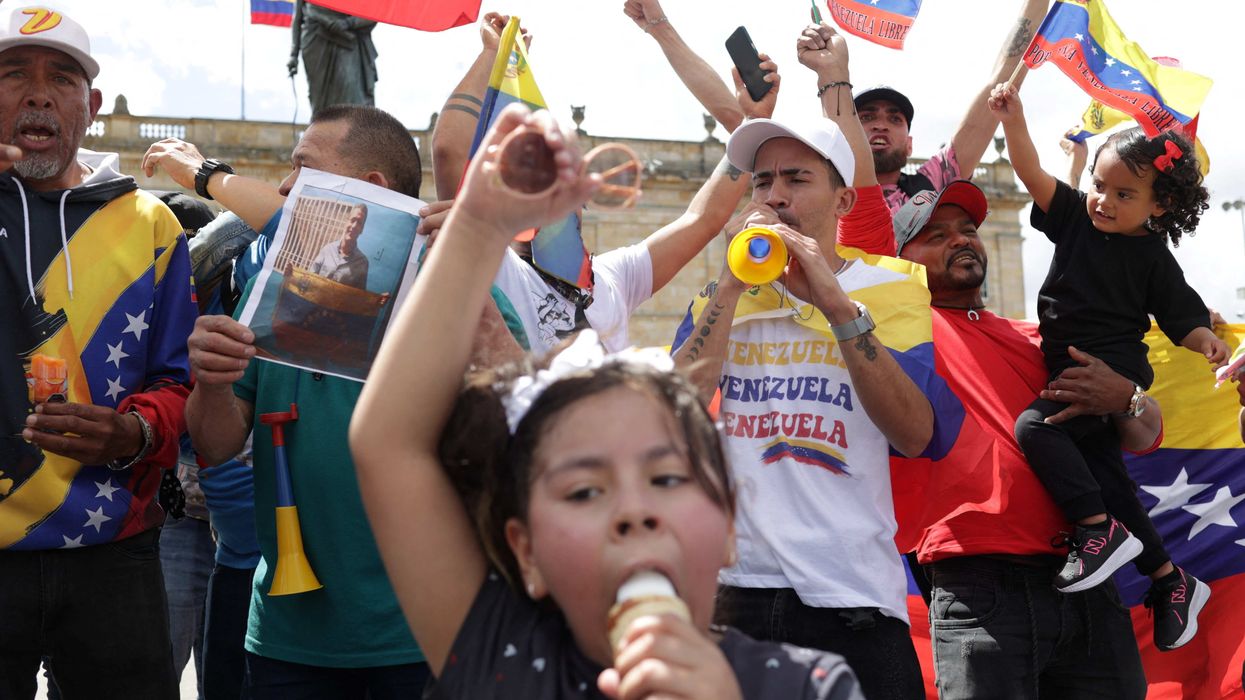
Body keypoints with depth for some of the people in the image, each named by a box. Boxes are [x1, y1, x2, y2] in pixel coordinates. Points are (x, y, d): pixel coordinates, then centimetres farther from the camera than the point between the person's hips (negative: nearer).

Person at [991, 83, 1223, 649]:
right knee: (1098, 471, 10)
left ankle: (1100, 529, -19)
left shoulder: (1153, 257, -5)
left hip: (1114, 374, -7)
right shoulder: (1078, 218, 7)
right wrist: (1014, 119, -13)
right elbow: (1032, 174, -1)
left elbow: (1184, 317, -2)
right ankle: (1171, 581, 22)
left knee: (1036, 426, -28)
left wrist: (1210, 344, -22)